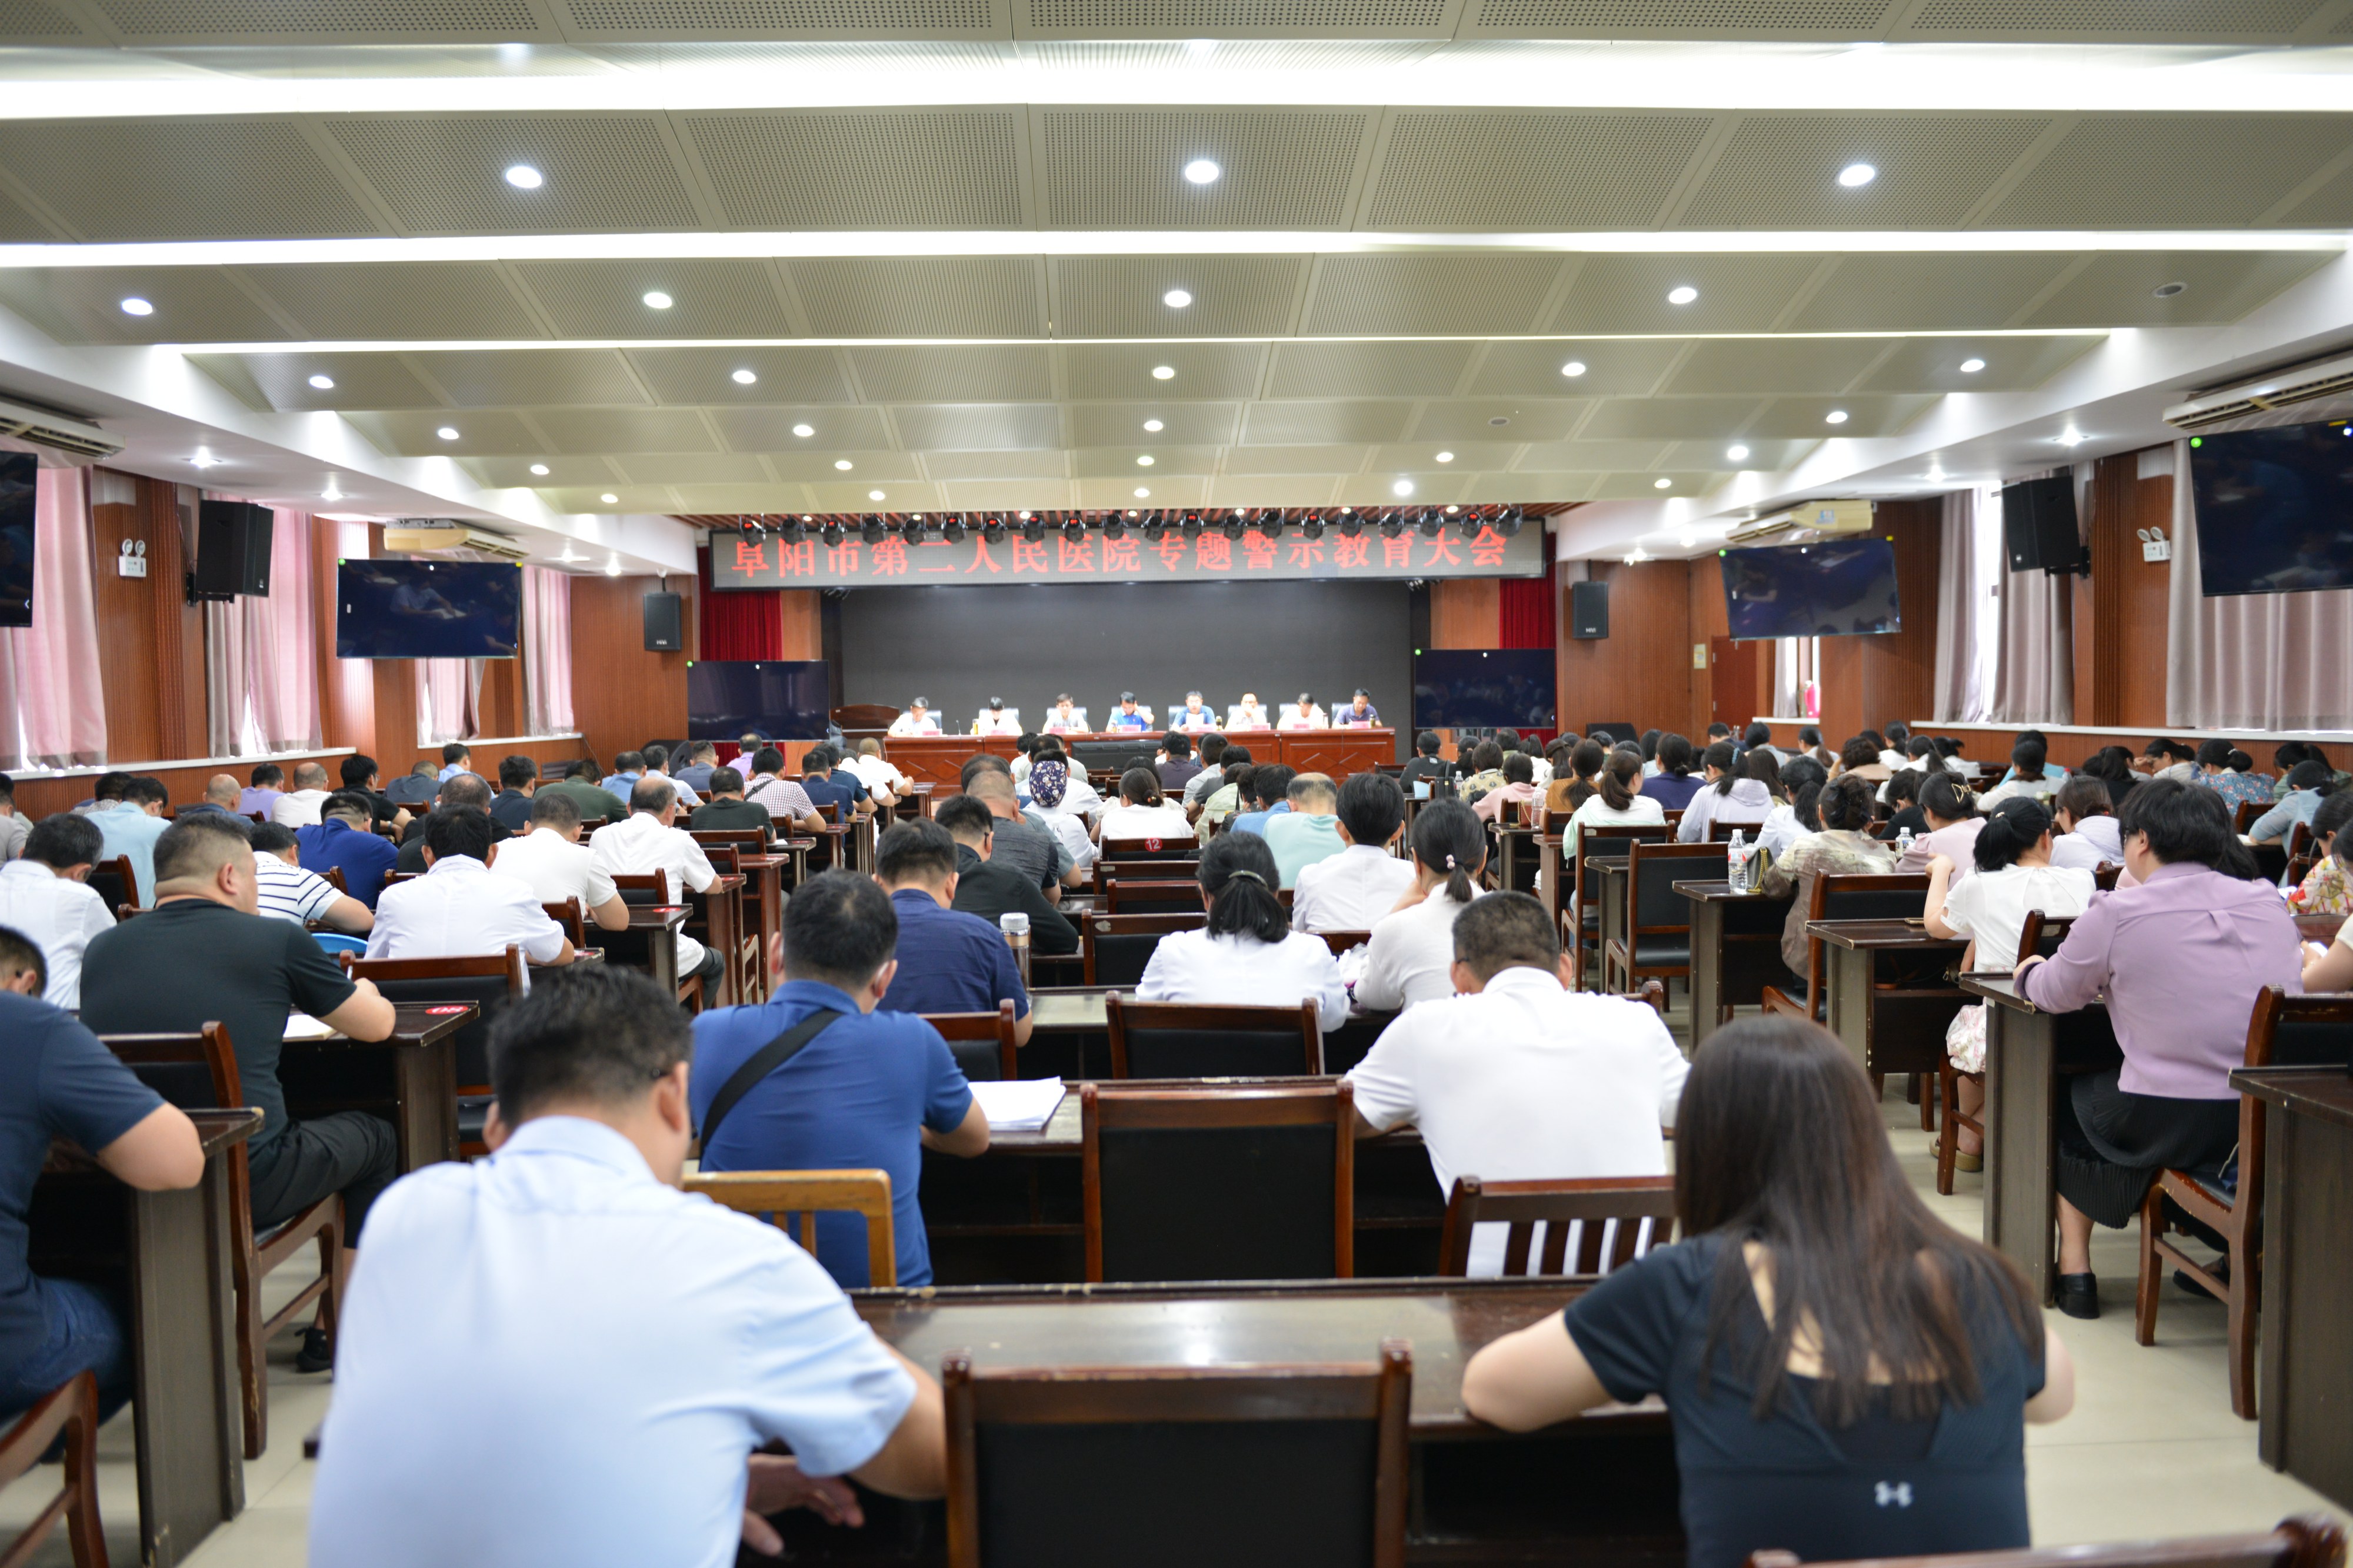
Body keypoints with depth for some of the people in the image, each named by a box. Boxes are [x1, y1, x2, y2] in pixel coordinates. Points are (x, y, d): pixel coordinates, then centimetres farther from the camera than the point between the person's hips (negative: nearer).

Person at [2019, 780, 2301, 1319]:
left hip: (2169, 1128, -5)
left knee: (2069, 1100, 24)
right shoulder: (2269, 903, 4)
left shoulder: (2117, 913, -11)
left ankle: (2074, 1269, 25)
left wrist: (2030, 972, 26)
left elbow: (2055, 995, 2)